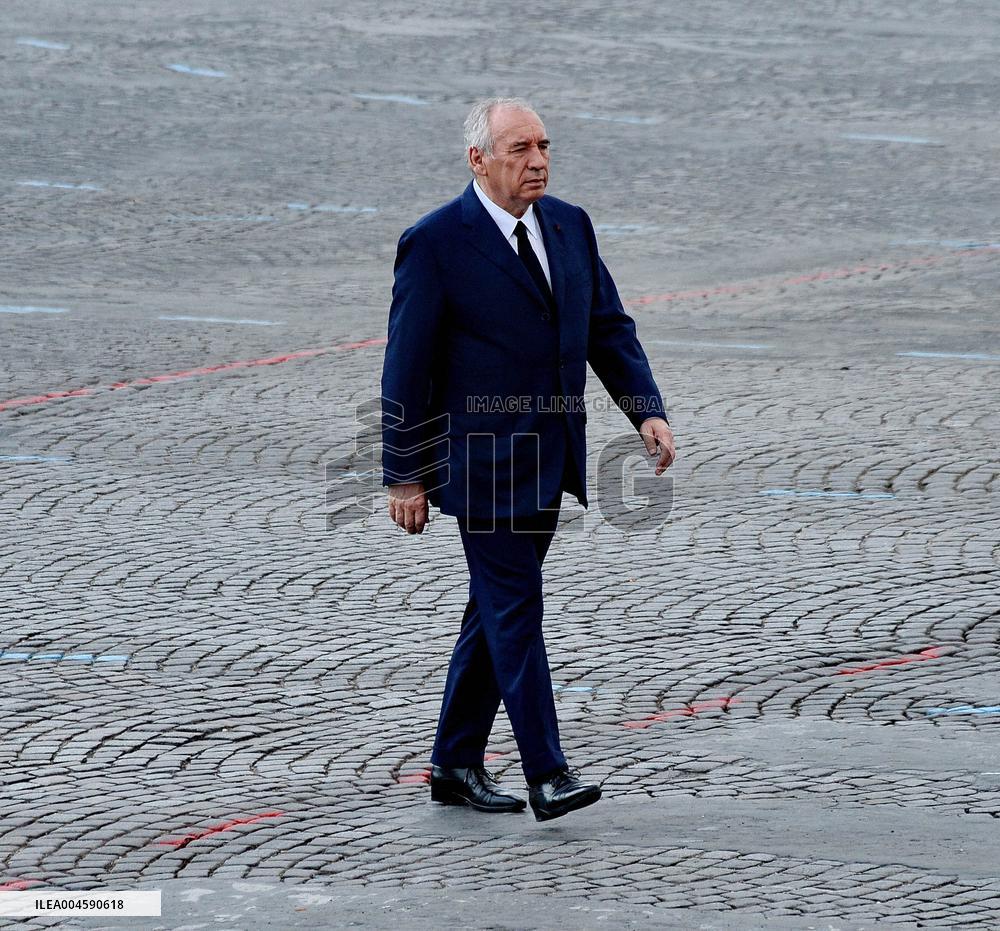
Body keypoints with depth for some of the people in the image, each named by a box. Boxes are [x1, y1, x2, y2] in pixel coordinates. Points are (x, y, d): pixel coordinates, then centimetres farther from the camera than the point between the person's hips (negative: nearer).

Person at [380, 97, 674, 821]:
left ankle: (457, 766, 22)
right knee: (513, 609, -7)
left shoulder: (570, 226, 8)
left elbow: (608, 328, 12)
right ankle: (547, 774, -8)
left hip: (550, 457, 7)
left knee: (497, 608, 13)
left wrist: (648, 410, -3)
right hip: (483, 458, -7)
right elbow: (408, 366, -10)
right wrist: (404, 475, -10)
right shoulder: (436, 243, -11)